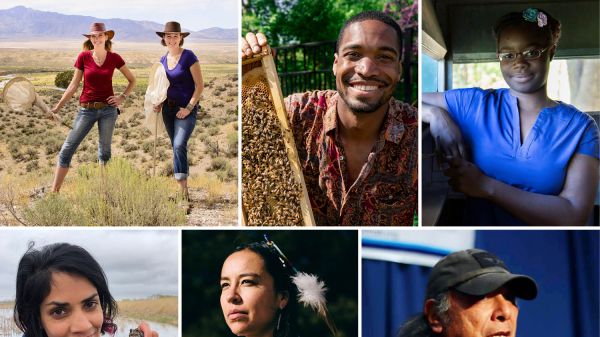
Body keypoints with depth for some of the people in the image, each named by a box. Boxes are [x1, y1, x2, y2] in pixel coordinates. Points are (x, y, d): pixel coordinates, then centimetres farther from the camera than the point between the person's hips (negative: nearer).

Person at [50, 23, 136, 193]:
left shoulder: (114, 58, 0)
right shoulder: (83, 57, -1)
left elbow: (132, 80, 13)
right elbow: (73, 86, 2)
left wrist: (122, 97, -1)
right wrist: (57, 107, -2)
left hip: (108, 109, 0)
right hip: (87, 109, 0)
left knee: (105, 151, 7)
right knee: (67, 150, -5)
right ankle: (54, 192, -2)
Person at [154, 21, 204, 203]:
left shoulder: (188, 56, -10)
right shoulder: (163, 60, 8)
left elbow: (200, 85, -11)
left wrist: (189, 108, -17)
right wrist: (160, 103, 1)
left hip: (186, 108, -7)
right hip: (169, 108, 7)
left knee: (179, 145, -21)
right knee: (177, 147, 11)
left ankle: (183, 187, -21)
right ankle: (183, 186, 20)